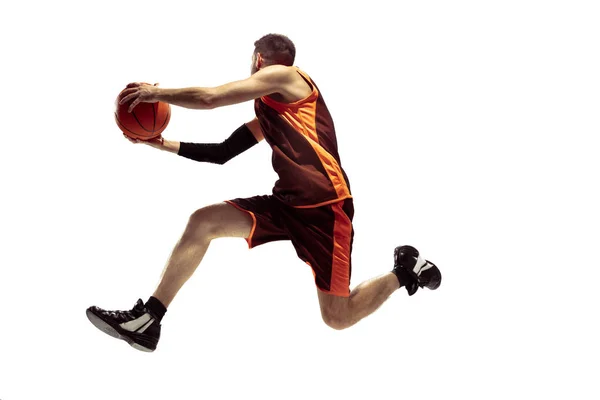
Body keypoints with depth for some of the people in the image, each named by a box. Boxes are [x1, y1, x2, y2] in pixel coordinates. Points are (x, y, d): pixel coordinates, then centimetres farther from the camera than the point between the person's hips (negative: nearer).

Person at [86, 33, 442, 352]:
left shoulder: (284, 75, -3)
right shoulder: (266, 115, 23)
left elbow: (210, 98, -8)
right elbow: (221, 153, 26)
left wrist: (157, 93, 4)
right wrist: (164, 144, 23)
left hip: (325, 206, -9)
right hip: (287, 202, 9)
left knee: (338, 318, -6)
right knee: (203, 222, -6)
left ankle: (405, 272, 20)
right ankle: (146, 321, -5)